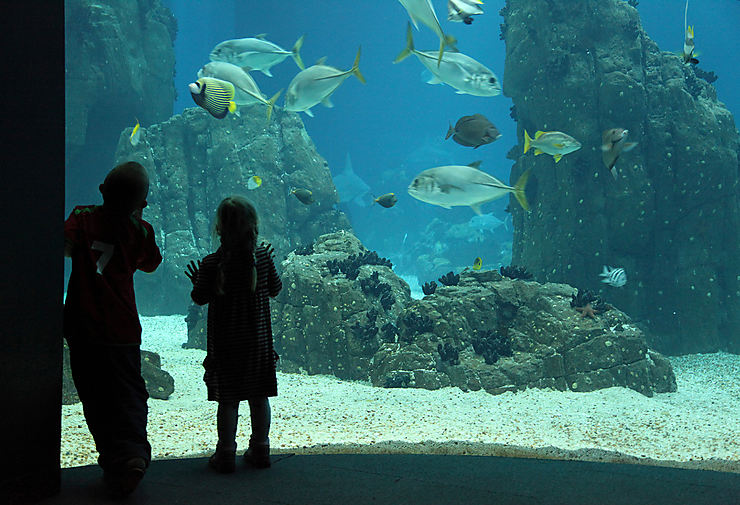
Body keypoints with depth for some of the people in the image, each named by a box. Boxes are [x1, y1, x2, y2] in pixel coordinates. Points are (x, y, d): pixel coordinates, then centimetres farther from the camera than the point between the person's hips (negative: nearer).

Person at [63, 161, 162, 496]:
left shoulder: (85, 218, -4)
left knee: (96, 398, 6)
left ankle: (116, 459, 0)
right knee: (129, 395, 8)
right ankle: (133, 451, -12)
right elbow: (150, 264, 19)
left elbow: (64, 245, -23)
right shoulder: (141, 230, 0)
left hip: (84, 327, -1)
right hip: (123, 330, 1)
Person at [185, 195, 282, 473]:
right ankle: (260, 449, 20)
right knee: (259, 396, 12)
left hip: (225, 341, -2)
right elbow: (275, 289, 5)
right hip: (258, 339, 2)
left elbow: (200, 298, -6)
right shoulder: (263, 256, -7)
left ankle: (226, 453, 10)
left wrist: (197, 281, 13)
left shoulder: (211, 263, -13)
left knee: (227, 399, 6)